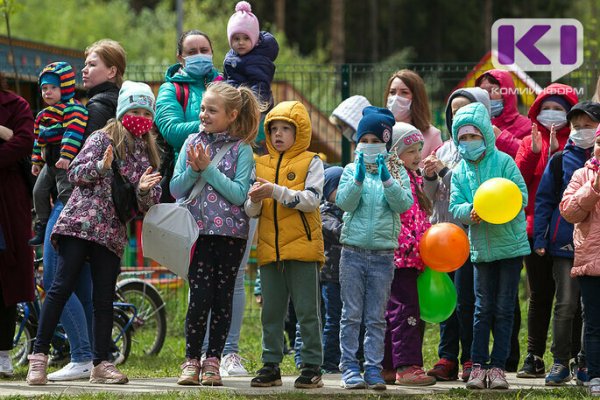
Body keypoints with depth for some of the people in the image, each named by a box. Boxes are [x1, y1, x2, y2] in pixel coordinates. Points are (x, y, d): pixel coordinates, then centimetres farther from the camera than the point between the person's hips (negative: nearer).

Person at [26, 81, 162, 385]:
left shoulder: (148, 154, 16)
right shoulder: (104, 139, 3)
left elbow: (149, 204, 13)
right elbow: (75, 172, -5)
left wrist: (145, 189, -9)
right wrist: (100, 166, -22)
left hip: (112, 234, 5)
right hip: (80, 223, -5)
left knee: (104, 299, 4)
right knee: (62, 287, -10)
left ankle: (101, 365, 8)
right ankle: (39, 355, -8)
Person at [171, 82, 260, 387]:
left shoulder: (241, 150, -1)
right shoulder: (193, 143, 7)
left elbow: (240, 194, -11)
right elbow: (176, 189, 6)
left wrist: (209, 169, -14)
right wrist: (193, 170, -12)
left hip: (230, 232, -1)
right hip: (199, 232, 1)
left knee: (222, 297, 3)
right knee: (200, 297, -6)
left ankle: (213, 361, 11)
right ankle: (191, 361, 1)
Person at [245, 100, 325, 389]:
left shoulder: (311, 162, -1)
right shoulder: (261, 165, 12)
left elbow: (311, 200, -14)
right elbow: (251, 211, 10)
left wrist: (276, 191, -22)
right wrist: (254, 200, -13)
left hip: (302, 246, -5)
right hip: (269, 248, 5)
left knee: (307, 311, -1)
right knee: (271, 312, 9)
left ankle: (311, 367, 4)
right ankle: (271, 366, 16)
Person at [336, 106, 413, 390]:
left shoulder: (397, 172, 6)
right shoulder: (351, 170, 6)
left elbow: (404, 203, -9)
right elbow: (343, 202, -7)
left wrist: (387, 180, -21)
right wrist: (359, 178, -21)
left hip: (383, 253, 0)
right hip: (353, 250, 0)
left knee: (376, 318, 4)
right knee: (351, 314, 0)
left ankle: (373, 368, 7)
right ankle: (350, 367, 3)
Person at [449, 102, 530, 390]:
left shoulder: (503, 161, -5)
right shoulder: (459, 172, 6)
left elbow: (521, 194, -11)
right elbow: (455, 208, 0)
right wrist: (471, 211, -22)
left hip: (510, 245, -2)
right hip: (481, 247, 2)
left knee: (504, 309, 2)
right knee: (483, 308, 5)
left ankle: (498, 366, 6)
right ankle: (478, 365, 8)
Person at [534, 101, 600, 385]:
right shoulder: (560, 161, 5)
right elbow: (544, 199, 8)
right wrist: (539, 237, 1)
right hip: (565, 243, -1)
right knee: (566, 304, -7)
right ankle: (560, 362, -2)